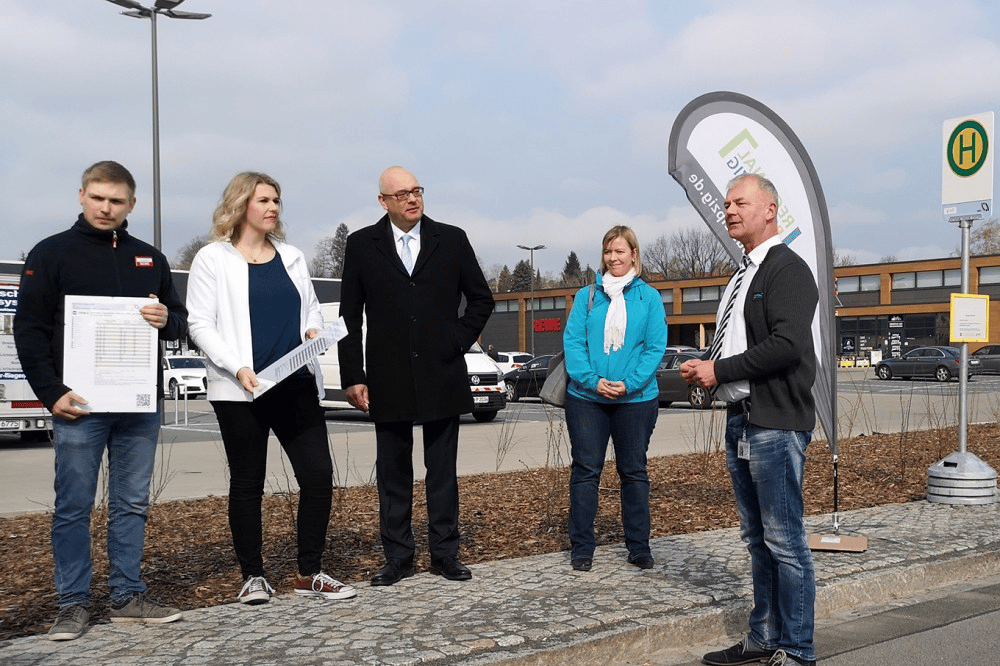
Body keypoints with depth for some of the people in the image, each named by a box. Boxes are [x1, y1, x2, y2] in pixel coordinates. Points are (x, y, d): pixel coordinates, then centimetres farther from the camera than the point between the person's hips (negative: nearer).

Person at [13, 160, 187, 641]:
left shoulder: (150, 259, 13)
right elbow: (29, 329, -3)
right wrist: (51, 393, -12)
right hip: (79, 404, -4)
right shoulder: (52, 254, 1)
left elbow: (180, 320, 18)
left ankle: (128, 597, 18)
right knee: (73, 507, 2)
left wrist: (167, 321, -7)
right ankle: (74, 605, 12)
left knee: (132, 505, 9)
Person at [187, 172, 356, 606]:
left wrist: (314, 330, -2)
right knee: (247, 484, 5)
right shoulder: (213, 259, 1)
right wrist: (237, 368, -17)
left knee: (318, 476, -2)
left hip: (297, 386, 4)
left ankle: (309, 574, 11)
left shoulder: (291, 257, 15)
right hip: (241, 391, -4)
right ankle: (253, 577, 18)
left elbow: (311, 307, 21)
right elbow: (200, 325, -5)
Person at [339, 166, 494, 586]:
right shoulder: (362, 245, 3)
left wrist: (459, 341, -1)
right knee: (393, 473, 7)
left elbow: (481, 299, 12)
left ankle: (445, 554, 18)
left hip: (441, 376, 0)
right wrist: (353, 377, -2)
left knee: (443, 471, 8)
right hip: (388, 381, 0)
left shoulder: (452, 240, 4)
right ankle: (397, 558, 18)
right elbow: (350, 317, 3)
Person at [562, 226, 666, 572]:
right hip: (586, 398, 0)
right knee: (585, 470, 3)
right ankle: (582, 548, 12)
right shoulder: (586, 295, 5)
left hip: (636, 399, 0)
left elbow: (655, 346, -3)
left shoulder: (649, 297, 3)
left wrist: (628, 384, -15)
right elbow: (572, 341, -1)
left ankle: (639, 547, 20)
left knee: (634, 471, 9)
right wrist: (592, 381, -15)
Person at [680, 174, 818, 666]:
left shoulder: (788, 269, -10)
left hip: (775, 425, -9)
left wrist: (719, 370, -16)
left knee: (784, 540, -2)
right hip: (740, 421, 9)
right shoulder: (742, 275, 19)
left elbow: (786, 345, -22)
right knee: (757, 538, 15)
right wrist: (703, 366, 5)